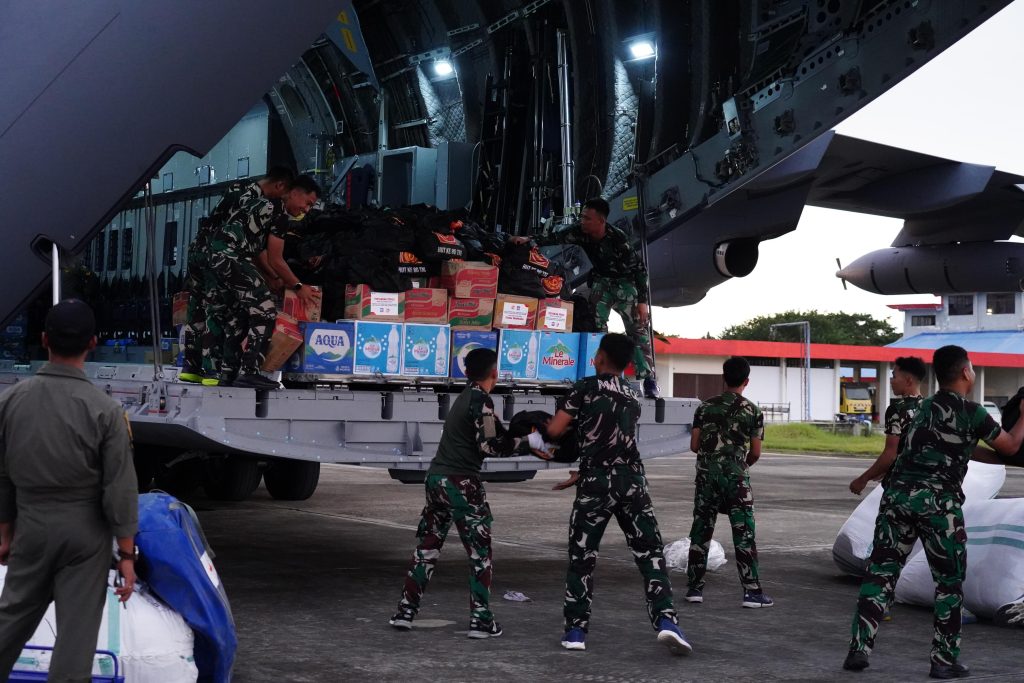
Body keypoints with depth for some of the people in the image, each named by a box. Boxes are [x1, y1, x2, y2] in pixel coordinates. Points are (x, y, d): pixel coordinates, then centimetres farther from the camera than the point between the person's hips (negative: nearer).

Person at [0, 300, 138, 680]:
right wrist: (126, 554, -5)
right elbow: (120, 489, -12)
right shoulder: (105, 410, -14)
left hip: (31, 528, 3)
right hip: (85, 532, -3)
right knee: (76, 633, 4)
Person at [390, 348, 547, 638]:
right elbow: (490, 446, -15)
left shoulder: (467, 397, 16)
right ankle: (481, 620, 2)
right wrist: (530, 443, -7)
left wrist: (527, 446, 15)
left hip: (437, 477, 8)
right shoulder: (481, 401, -11)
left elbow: (498, 436, 19)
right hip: (461, 483, -8)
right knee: (480, 552, 1)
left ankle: (405, 611, 13)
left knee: (427, 547, 13)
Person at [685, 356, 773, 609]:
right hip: (736, 476, -2)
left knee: (701, 531, 8)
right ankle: (752, 591, -1)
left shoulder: (706, 406, 3)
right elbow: (755, 452, -1)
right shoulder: (752, 411, -2)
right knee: (744, 535, 1)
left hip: (707, 474, 2)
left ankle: (694, 588, 11)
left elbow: (694, 445, 2)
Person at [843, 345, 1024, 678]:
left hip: (898, 494, 6)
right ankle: (945, 660, 10)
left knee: (881, 572, 7)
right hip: (938, 501, -5)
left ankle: (859, 648, 3)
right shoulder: (971, 412, -1)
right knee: (949, 582, 8)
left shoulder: (926, 407, 20)